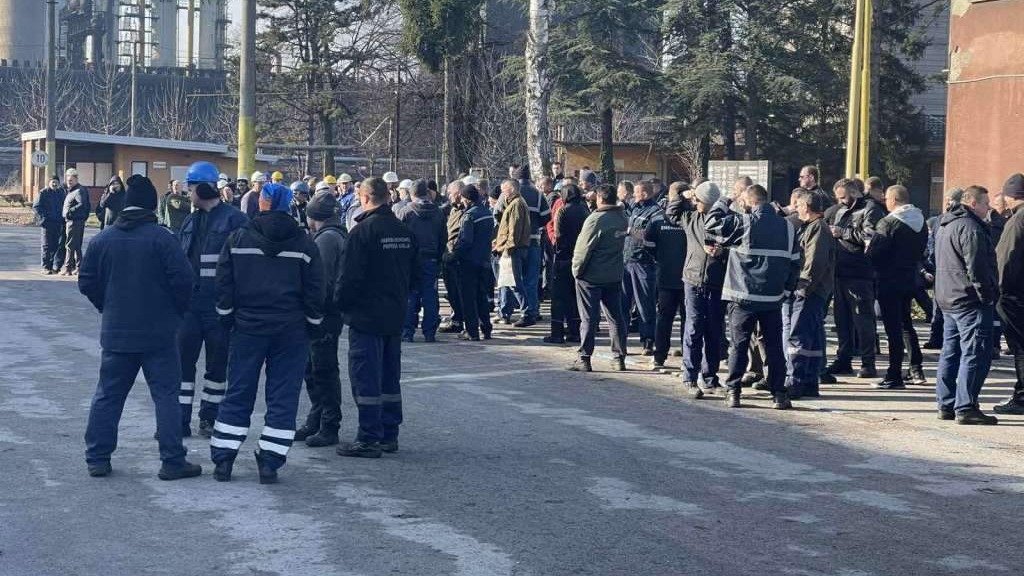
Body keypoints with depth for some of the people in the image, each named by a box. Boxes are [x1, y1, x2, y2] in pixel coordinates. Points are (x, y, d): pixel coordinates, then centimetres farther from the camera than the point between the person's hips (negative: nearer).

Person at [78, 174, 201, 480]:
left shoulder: (102, 239, 1)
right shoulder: (161, 237, -11)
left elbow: (87, 283, 5)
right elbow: (182, 279, -15)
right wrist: (177, 311, 3)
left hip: (115, 331, 4)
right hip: (158, 332, -4)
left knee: (107, 395, 13)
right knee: (165, 395, 2)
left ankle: (97, 458, 14)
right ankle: (172, 461, 2)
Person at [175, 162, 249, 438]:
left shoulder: (234, 219, -7)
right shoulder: (190, 222, 13)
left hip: (220, 306, -5)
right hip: (189, 302, 5)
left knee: (218, 363, 7)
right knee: (182, 360, 2)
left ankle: (209, 418, 19)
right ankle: (180, 418, 7)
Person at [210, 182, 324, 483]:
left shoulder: (238, 239, -1)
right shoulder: (305, 243, -1)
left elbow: (224, 285, 0)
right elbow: (315, 291, 0)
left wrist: (227, 317, 10)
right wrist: (314, 326, 8)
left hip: (248, 328, 1)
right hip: (291, 332, 0)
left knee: (238, 394, 8)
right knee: (283, 397, 4)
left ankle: (223, 458, 9)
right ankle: (269, 462, 1)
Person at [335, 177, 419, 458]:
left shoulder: (363, 231, -15)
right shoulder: (405, 232, 7)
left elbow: (350, 276, -17)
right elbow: (415, 274, 13)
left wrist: (341, 303, -2)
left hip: (366, 316, -7)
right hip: (395, 316, 7)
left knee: (365, 377, -3)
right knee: (390, 377, 14)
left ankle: (369, 439, -3)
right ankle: (389, 435, 20)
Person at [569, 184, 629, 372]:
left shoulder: (596, 220, -18)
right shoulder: (623, 218, 4)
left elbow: (584, 249, -16)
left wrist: (577, 270, -5)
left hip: (591, 277, -6)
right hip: (615, 275, 6)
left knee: (588, 318, 0)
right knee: (615, 317, 11)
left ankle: (584, 359, 2)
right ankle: (619, 358, 14)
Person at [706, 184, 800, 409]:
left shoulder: (742, 223, -9)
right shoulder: (787, 227, 6)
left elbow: (712, 223, -3)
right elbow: (795, 264, 8)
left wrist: (725, 204, 11)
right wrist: (786, 289, 17)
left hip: (743, 297, -3)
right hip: (773, 298, 3)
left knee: (738, 345, 5)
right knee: (774, 346, 7)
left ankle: (733, 392, 5)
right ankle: (779, 394, 5)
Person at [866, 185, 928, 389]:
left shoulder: (888, 223, -18)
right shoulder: (920, 221, 7)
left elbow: (872, 252, -20)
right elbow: (922, 250, 12)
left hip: (889, 281, -8)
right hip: (910, 279, 8)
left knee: (893, 327, -5)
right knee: (906, 323, 20)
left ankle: (894, 376, -3)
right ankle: (916, 369, 23)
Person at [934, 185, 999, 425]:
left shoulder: (946, 226, 18)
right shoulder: (970, 228, -16)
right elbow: (977, 266, -21)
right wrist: (987, 295, -14)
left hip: (948, 298, 10)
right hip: (970, 300, -10)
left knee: (950, 353, 13)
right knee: (975, 354, -9)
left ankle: (946, 405, 16)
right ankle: (965, 407, -11)